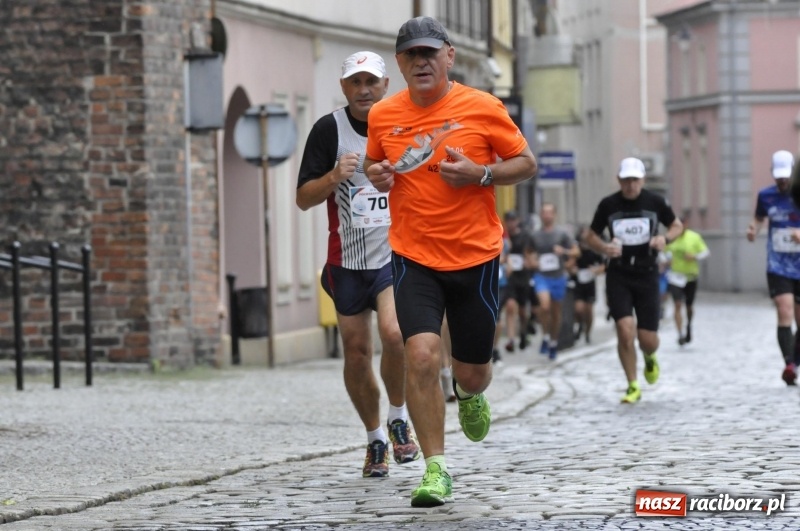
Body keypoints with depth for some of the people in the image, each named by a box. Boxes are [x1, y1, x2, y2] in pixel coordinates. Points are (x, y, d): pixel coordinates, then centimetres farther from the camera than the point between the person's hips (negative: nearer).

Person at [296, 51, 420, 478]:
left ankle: (399, 418, 2)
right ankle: (375, 439, 22)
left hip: (396, 253, -1)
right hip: (347, 258, 1)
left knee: (394, 334, -22)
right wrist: (334, 178, -19)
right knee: (356, 352, 4)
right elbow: (304, 198, -2)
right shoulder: (328, 130, -2)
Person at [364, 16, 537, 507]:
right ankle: (435, 468, -7)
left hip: (476, 257, 0)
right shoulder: (383, 116, 1)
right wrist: (376, 175, -5)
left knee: (473, 371, 9)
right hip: (414, 259, 1)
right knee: (421, 355, -19)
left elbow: (526, 163, 2)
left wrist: (480, 174, -16)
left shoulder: (483, 108, -6)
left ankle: (470, 394, 49)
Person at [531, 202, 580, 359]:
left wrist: (564, 251, -17)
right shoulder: (535, 236, 5)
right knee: (545, 305, -24)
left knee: (556, 311, 10)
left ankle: (554, 343, 25)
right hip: (542, 276, -1)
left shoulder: (562, 234, 1)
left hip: (558, 277, 1)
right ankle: (545, 337, -6)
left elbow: (576, 252, 1)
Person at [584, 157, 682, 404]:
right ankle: (633, 386, 1)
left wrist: (665, 238, -10)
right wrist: (604, 248, -13)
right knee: (625, 329, -16)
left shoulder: (655, 202, -2)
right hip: (618, 275, 0)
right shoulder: (608, 205, -1)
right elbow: (591, 236, 9)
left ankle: (650, 358, 38)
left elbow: (677, 226, 12)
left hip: (646, 274, 0)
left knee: (648, 339, -2)